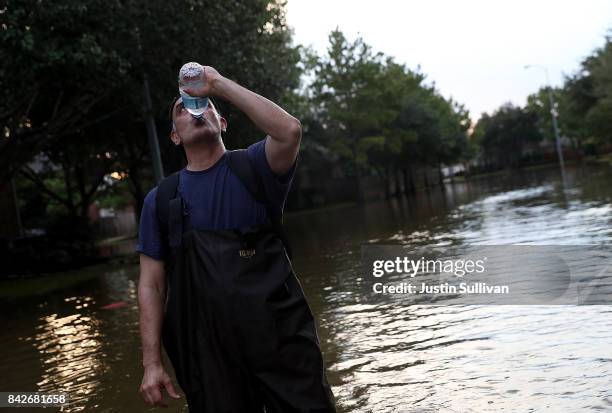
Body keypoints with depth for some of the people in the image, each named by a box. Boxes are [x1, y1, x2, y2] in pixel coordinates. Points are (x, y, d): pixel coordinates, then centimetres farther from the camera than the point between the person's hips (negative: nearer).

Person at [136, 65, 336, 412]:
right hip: (208, 353, 2)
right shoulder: (160, 200, 6)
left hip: (282, 337, -1)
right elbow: (152, 284, 5)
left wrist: (217, 82, -13)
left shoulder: (253, 166, 2)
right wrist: (152, 362, -3)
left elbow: (289, 130, -20)